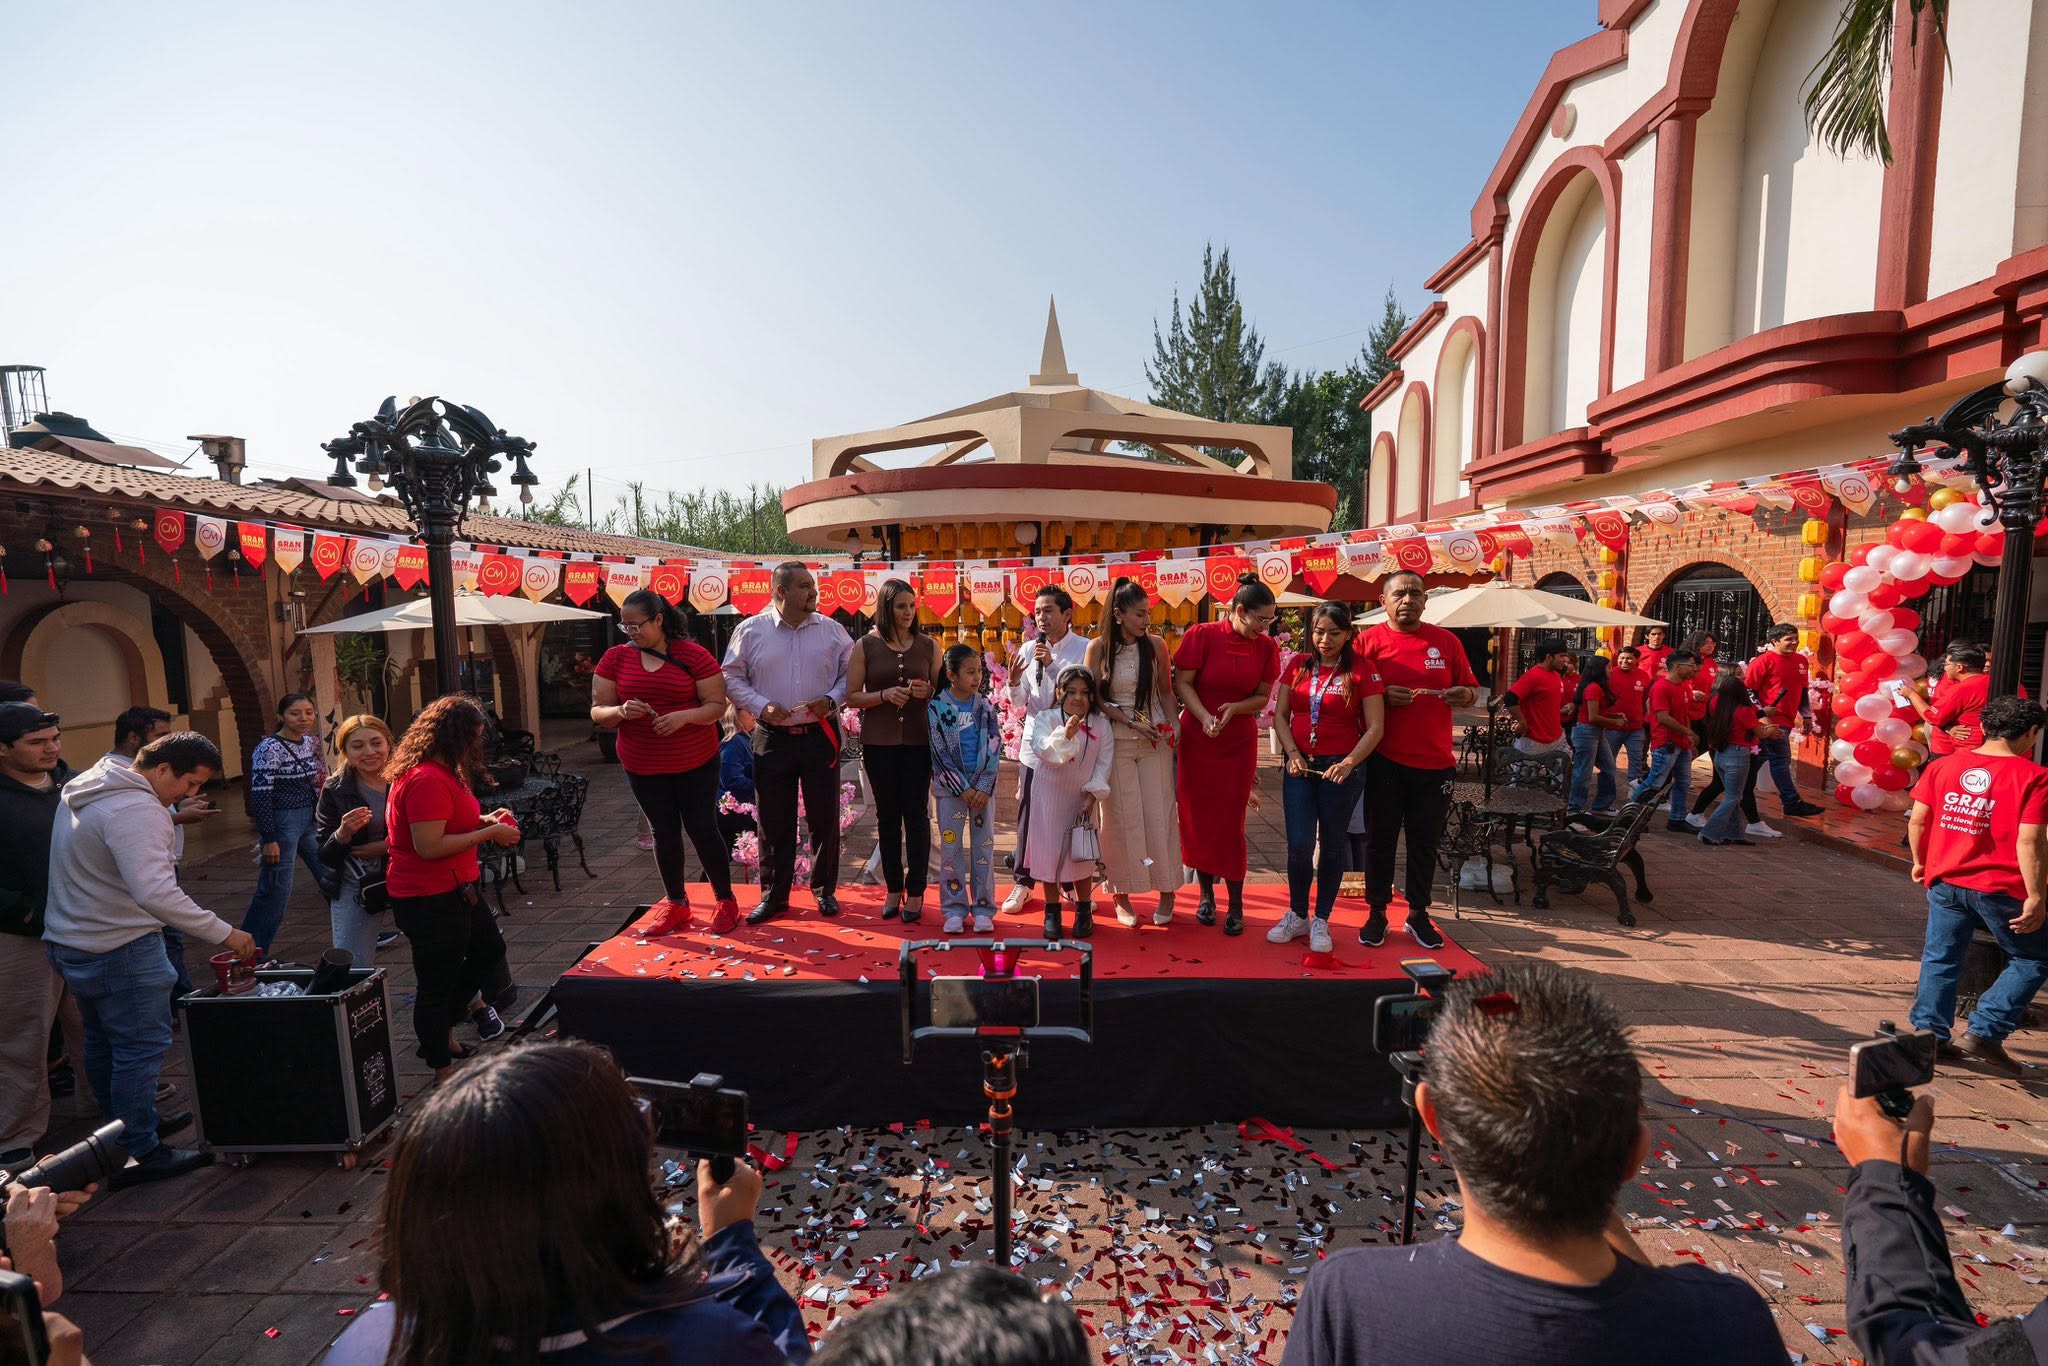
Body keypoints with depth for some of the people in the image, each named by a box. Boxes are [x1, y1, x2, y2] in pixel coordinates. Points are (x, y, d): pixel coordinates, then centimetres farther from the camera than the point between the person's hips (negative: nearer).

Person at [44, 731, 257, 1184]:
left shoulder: (84, 787, 6)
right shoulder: (136, 810, -26)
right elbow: (156, 893, -35)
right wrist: (225, 933, -32)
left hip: (69, 940, 10)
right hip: (119, 949, -10)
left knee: (102, 1042, 22)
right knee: (141, 1047, 0)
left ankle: (124, 1126, 39)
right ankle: (140, 1154, 9)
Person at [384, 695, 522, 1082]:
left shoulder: (441, 773, 9)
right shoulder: (426, 779, -25)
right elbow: (429, 847, -28)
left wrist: (483, 820, 5)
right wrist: (488, 833, -21)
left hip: (456, 890, 11)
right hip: (429, 900, -11)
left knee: (489, 951, 24)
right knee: (437, 983, 5)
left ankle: (441, 1031, 38)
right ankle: (444, 1072, 21)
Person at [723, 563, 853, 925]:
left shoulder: (831, 630, 1)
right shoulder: (750, 630, -1)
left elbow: (849, 674, 6)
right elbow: (732, 677, 3)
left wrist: (832, 699, -12)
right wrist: (762, 706, -10)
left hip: (820, 735, 1)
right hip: (773, 737, 0)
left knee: (824, 817, 8)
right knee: (774, 820, 8)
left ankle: (825, 889, 26)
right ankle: (774, 895, 22)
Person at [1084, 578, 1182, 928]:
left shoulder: (1156, 645, 0)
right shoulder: (1098, 648, -6)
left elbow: (1166, 691, 9)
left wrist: (1173, 724, -7)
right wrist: (1130, 721, -14)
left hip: (1156, 741, 2)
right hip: (1116, 742, -1)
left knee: (1159, 813, 3)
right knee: (1120, 817, 4)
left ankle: (1166, 891, 17)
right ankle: (1121, 894, 16)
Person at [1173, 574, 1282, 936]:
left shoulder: (1266, 647, -2)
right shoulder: (1202, 635, -11)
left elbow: (1262, 697, 2)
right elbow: (1182, 683, -9)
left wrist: (1235, 708, -18)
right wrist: (1204, 717, -23)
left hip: (1239, 743, 1)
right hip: (1196, 740, -1)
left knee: (1230, 823, 1)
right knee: (1199, 818, 6)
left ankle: (1236, 903, 12)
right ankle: (1206, 894, 22)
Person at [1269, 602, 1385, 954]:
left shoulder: (1361, 671, -4)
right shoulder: (1298, 665, 6)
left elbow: (1375, 728, -7)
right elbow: (1280, 714, 8)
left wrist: (1349, 763, -19)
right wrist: (1292, 753, -6)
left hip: (1341, 769, -2)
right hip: (1300, 766, 2)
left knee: (1332, 846, 7)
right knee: (1299, 845, -3)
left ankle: (1321, 922, 22)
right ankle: (1297, 916, 19)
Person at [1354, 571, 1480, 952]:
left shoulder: (1446, 641, 8)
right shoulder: (1368, 640, -1)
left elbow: (1472, 691, 14)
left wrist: (1465, 695, -9)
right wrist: (1382, 696, -19)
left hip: (1435, 762, 2)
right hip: (1384, 761, -2)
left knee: (1425, 842, 10)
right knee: (1381, 839, 6)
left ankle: (1418, 914, 24)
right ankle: (1376, 913, 19)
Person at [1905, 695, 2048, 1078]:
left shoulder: (1943, 765, 1)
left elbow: (1917, 821, 4)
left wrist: (1919, 861, 19)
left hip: (1945, 881, 4)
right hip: (2000, 888, -3)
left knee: (1940, 960, 14)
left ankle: (1929, 1033, 18)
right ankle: (1983, 1032, 9)